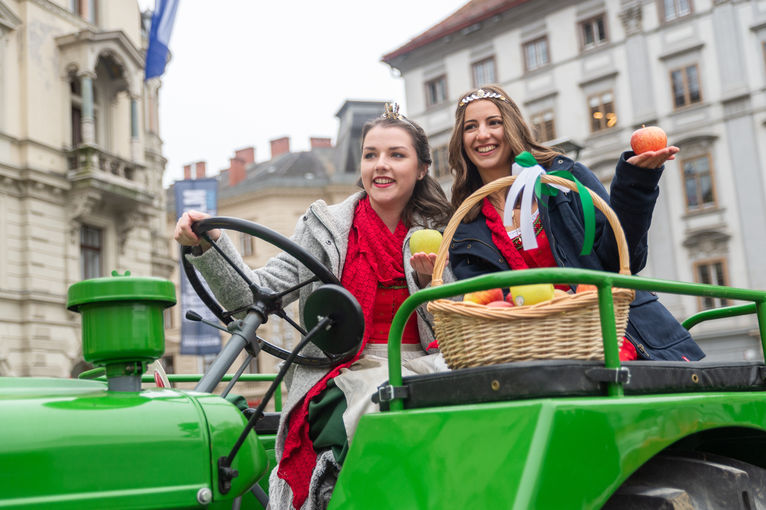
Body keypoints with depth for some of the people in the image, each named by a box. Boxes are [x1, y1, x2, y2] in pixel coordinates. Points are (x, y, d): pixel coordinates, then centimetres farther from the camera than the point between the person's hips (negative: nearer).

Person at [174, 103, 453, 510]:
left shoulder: (437, 238, 12)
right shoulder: (324, 228, 6)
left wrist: (427, 280, -7)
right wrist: (208, 246, -18)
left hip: (420, 373, 2)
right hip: (346, 380, -2)